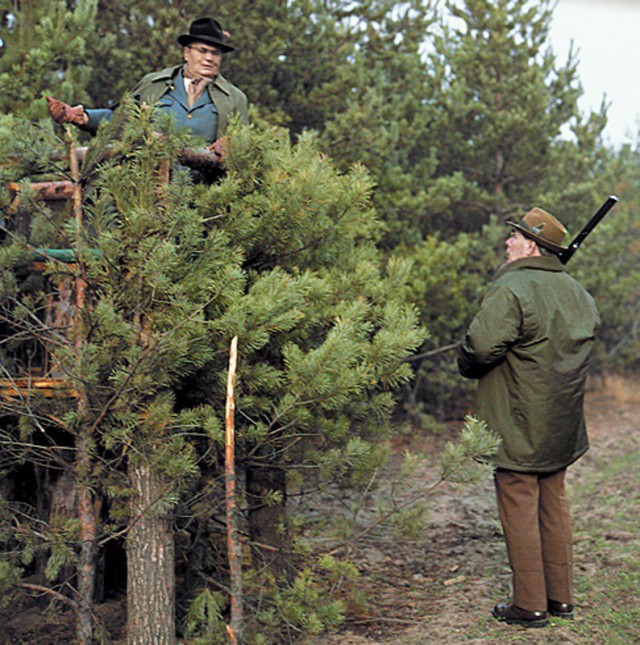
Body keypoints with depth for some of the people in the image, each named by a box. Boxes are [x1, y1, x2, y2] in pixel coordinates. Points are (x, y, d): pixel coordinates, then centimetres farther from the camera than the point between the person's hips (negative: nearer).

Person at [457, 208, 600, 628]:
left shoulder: (512, 290, -18)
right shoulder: (577, 292, 9)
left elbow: (479, 348, -24)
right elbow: (592, 332, 22)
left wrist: (468, 368, -2)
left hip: (519, 427, -8)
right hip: (562, 427, 8)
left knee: (520, 508, 0)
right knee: (554, 503, 16)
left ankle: (530, 606, 7)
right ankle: (562, 598, 24)